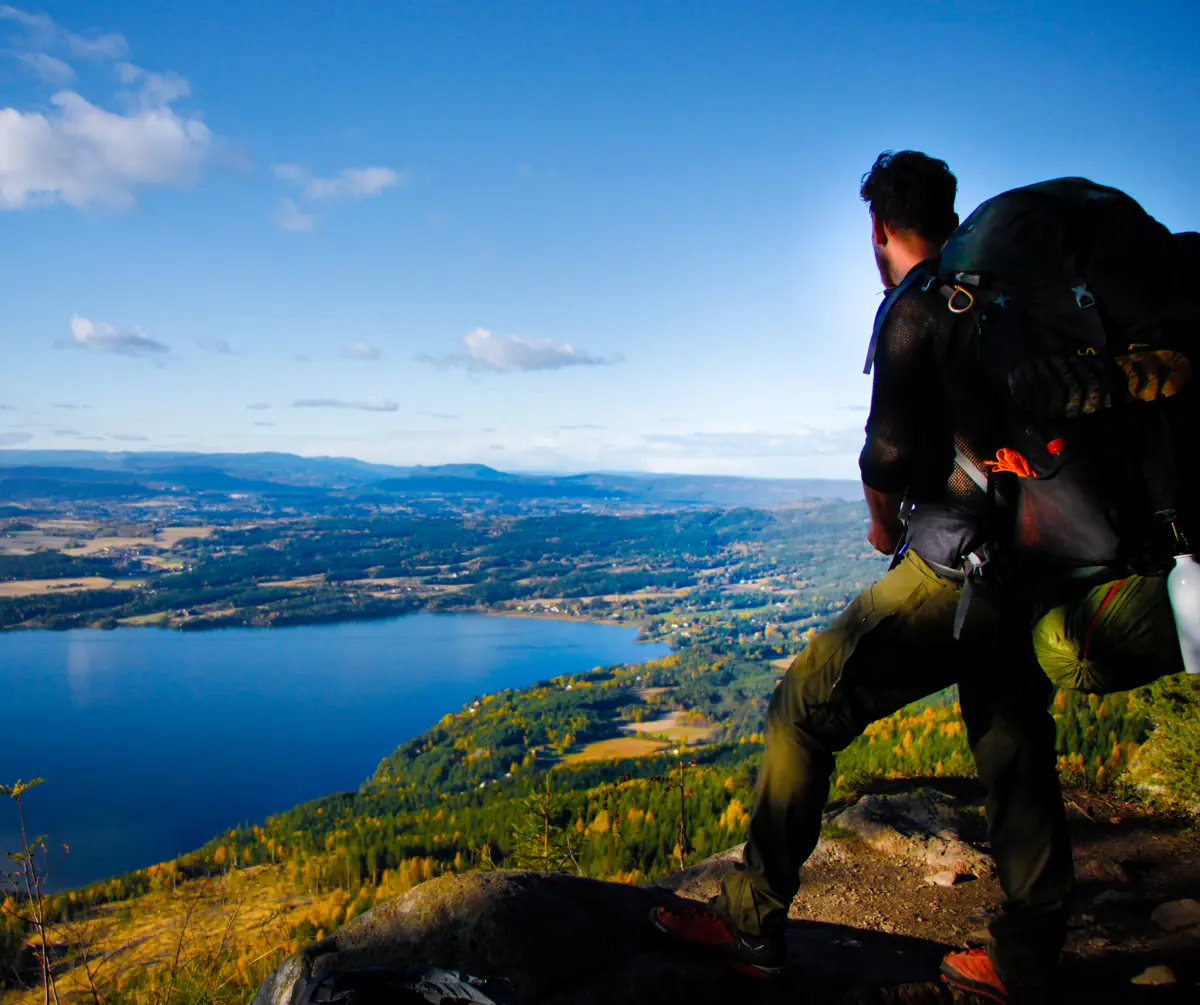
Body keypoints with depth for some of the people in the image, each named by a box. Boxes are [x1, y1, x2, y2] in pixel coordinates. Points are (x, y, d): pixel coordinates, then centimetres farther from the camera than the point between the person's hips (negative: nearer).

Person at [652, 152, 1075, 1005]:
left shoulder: (915, 309, -7)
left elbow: (892, 454, -13)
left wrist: (885, 524, 7)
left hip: (957, 567, -8)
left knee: (806, 708, -1)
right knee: (1015, 750, 16)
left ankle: (753, 921, 6)